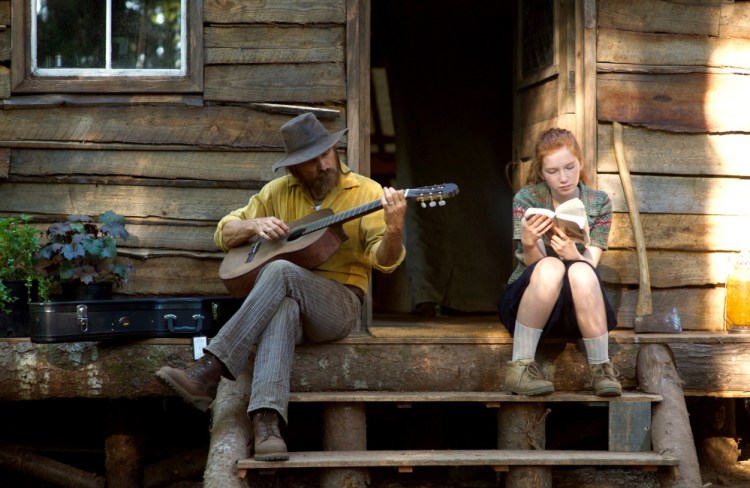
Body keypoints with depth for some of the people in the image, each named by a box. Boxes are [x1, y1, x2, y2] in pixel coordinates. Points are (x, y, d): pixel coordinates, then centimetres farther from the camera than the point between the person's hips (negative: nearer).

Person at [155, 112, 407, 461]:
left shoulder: (366, 192, 2)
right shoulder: (279, 191, 12)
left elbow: (384, 260, -8)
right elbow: (224, 235, 17)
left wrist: (394, 230, -31)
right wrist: (254, 225, -5)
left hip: (340, 305, -2)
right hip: (287, 298, 2)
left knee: (281, 271, -34)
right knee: (282, 308, -37)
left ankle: (210, 371, -39)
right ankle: (266, 424, -54)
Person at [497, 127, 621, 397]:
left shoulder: (599, 203, 2)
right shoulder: (527, 198, -3)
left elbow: (590, 265, -9)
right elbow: (535, 263, -12)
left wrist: (574, 255, -33)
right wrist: (528, 243, -35)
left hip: (579, 309, 1)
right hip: (526, 302, -1)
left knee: (580, 272, -34)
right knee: (550, 268, -35)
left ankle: (601, 369, -27)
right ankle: (520, 366, -31)